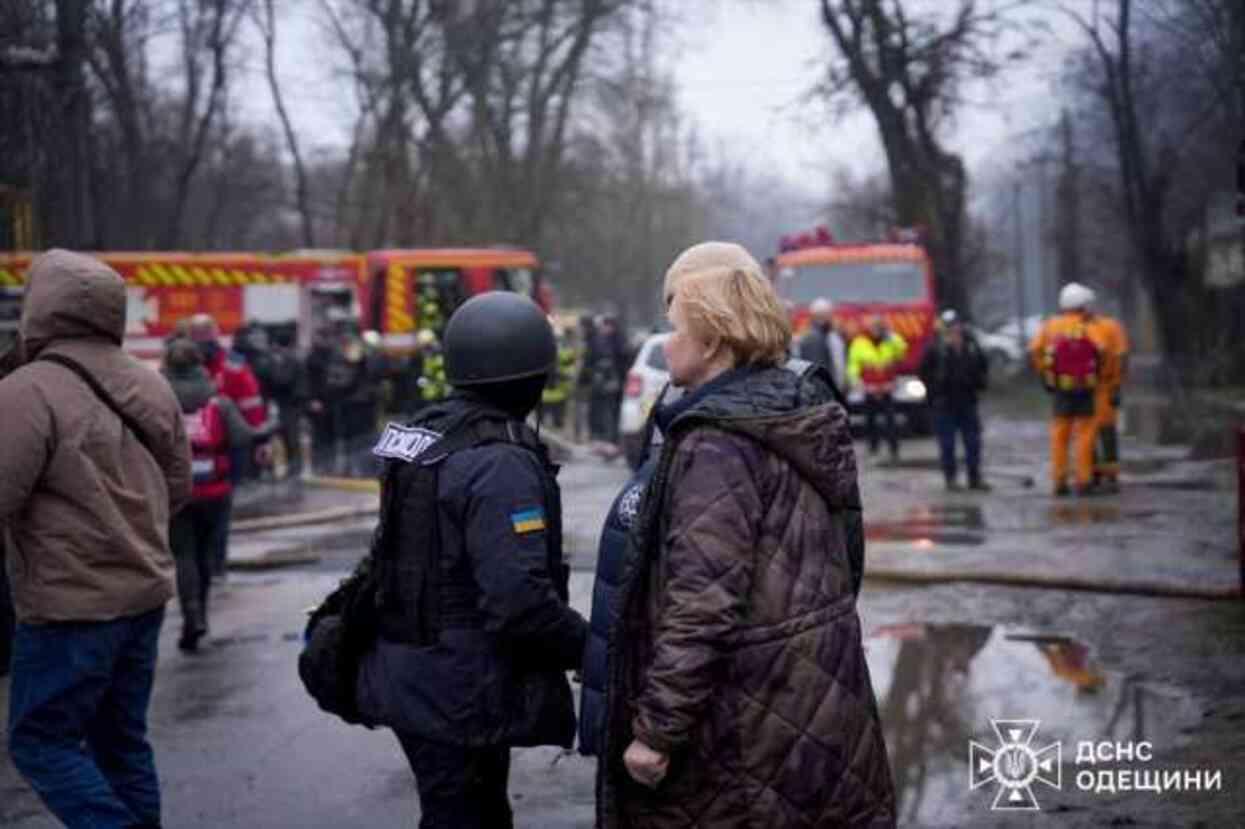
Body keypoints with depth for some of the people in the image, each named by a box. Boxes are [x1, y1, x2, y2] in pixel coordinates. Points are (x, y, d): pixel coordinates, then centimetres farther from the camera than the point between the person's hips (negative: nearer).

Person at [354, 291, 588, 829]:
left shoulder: (424, 435, 7)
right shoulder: (501, 463, -21)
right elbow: (518, 597, -27)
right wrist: (588, 646, -14)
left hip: (412, 678, 9)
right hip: (463, 696, -9)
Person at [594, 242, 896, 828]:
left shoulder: (716, 444, -20)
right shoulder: (805, 418, 8)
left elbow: (702, 604, -25)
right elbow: (843, 561, 16)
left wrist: (656, 729, -20)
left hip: (753, 722, -9)